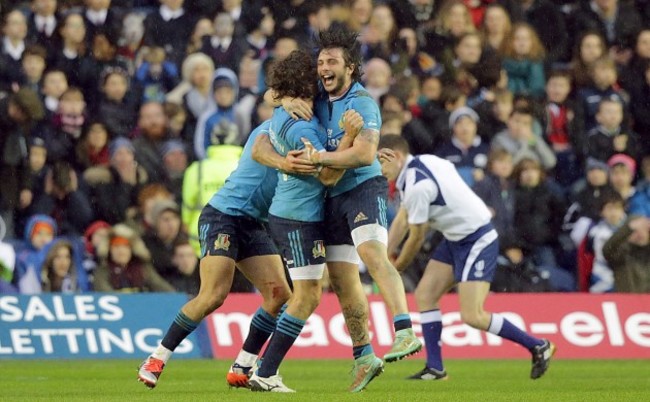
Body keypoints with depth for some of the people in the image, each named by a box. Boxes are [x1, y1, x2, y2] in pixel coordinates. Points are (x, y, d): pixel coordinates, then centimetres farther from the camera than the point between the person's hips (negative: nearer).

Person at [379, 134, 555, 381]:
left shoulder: (417, 187, -23)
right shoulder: (421, 163, 5)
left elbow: (416, 238, -12)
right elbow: (403, 218, 15)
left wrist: (397, 267, 6)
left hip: (477, 241, -10)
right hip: (455, 239, 10)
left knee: (472, 316, -13)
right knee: (424, 295, 5)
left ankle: (538, 346, 1)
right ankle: (435, 368, 7)